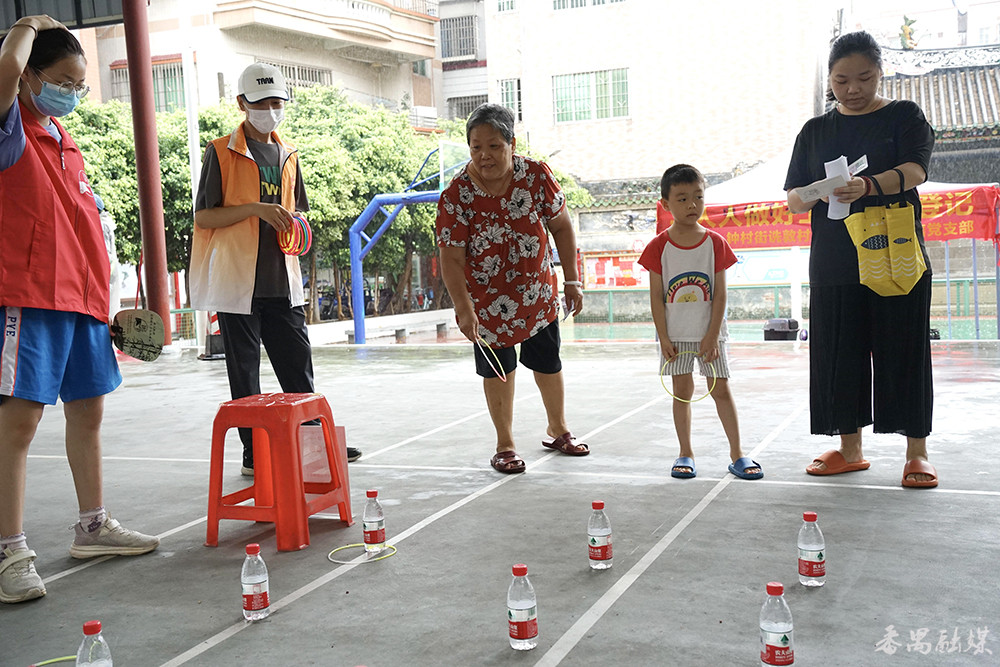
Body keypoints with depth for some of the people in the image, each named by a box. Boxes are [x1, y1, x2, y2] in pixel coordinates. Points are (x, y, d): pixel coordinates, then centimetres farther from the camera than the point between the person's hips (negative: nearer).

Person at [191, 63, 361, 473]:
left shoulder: (288, 155, 15)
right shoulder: (221, 152, -1)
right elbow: (202, 216, -6)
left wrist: (296, 226, 2)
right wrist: (256, 209, -18)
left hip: (282, 280, 5)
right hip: (238, 281, -5)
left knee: (298, 365, 8)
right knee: (245, 370, 2)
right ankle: (254, 454, 10)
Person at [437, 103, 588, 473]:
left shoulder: (536, 174, -13)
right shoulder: (456, 196, -20)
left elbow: (561, 225, -2)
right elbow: (451, 259, -19)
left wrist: (572, 280, -2)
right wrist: (464, 308, -29)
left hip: (538, 293, 3)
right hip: (487, 300, -2)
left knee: (548, 363, 15)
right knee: (498, 371, 7)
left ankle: (557, 429, 39)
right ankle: (505, 444, 25)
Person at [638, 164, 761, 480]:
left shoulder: (715, 242, -2)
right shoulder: (659, 246, -4)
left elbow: (720, 293, -3)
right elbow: (656, 296, -3)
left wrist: (712, 335, -9)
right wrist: (663, 338, -8)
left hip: (709, 333, 0)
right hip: (675, 334, 0)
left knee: (721, 389, 3)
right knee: (682, 390, 6)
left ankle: (737, 454, 11)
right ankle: (686, 454, 17)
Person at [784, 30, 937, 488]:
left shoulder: (904, 116, 4)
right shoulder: (815, 131, 12)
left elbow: (915, 171, -13)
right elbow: (793, 199, 8)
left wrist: (868, 186, -33)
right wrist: (819, 192, -16)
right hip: (834, 263, 3)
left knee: (903, 352, -2)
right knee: (839, 354, 4)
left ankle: (916, 453, 7)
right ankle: (850, 449, 16)